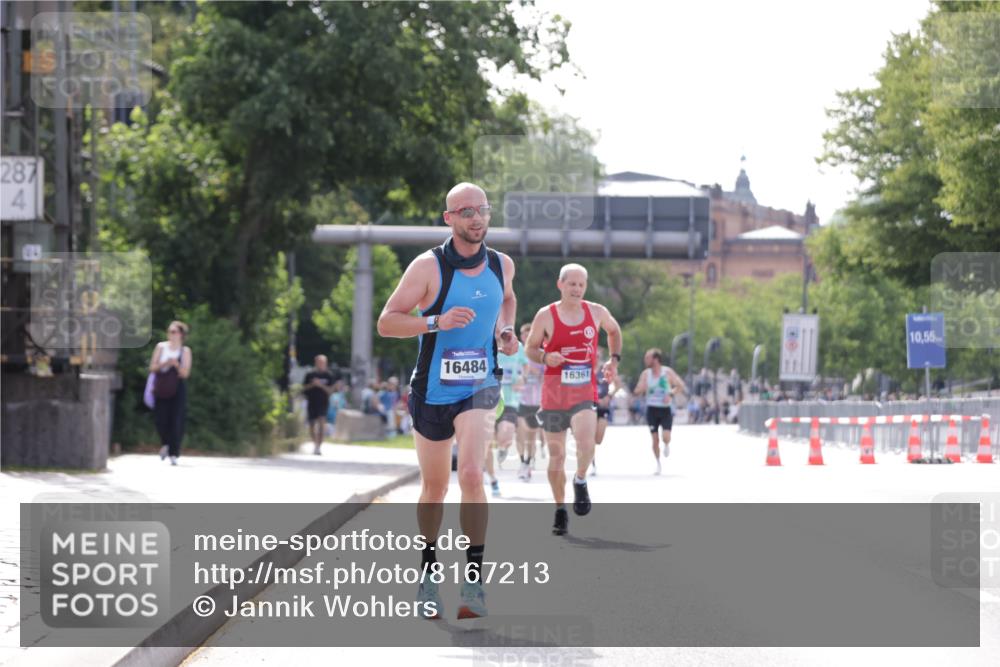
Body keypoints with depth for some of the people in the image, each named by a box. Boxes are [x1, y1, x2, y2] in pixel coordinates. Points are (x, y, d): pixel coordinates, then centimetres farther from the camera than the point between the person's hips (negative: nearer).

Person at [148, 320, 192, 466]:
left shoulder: (185, 351, 3)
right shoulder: (161, 347, 8)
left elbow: (185, 373, -3)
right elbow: (152, 368, 4)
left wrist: (176, 364, -20)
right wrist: (164, 364, -13)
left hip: (177, 390, -2)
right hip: (161, 389, 2)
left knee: (176, 421, -8)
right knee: (161, 420, -2)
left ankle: (174, 454, -2)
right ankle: (165, 444, 28)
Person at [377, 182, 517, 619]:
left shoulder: (501, 265, 3)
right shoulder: (429, 266, -10)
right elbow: (386, 322, -12)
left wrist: (505, 331, 7)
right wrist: (436, 322, -27)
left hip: (479, 387, 1)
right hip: (432, 390, -1)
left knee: (471, 474, -21)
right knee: (434, 488, 11)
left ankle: (474, 579, -16)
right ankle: (428, 571, 33)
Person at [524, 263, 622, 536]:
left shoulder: (597, 312, 2)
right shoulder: (546, 316, -4)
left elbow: (614, 330, 23)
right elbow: (529, 348, 5)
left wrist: (614, 359, 10)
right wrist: (545, 357, -16)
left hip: (585, 393, 0)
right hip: (554, 394, 0)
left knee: (586, 442, -26)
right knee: (556, 454, 6)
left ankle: (580, 481, 4)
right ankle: (560, 510, 22)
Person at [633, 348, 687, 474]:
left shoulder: (667, 372, -7)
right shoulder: (646, 374, 0)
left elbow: (681, 386, -3)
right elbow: (637, 392, 1)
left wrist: (671, 393, -19)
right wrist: (642, 388, -22)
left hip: (666, 409, -2)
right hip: (652, 409, 2)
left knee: (666, 436, -16)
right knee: (655, 439, 0)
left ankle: (666, 445, 20)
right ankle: (658, 463, 17)